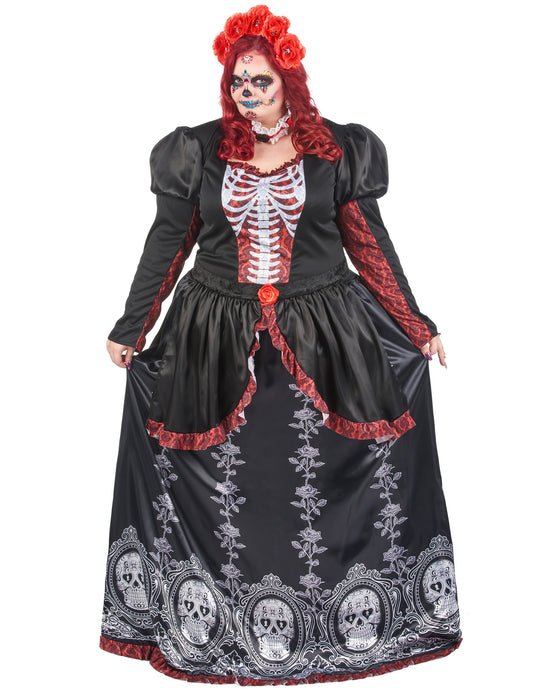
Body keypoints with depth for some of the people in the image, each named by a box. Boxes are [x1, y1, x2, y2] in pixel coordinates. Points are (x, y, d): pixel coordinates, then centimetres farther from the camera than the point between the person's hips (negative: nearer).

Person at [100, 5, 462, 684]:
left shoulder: (336, 151, 2)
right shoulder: (199, 151, 4)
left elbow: (370, 245, 6)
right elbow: (167, 244, 9)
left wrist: (417, 328, 6)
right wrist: (130, 329, 11)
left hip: (323, 337, 0)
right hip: (217, 343, 1)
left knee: (323, 474, 1)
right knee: (216, 482, 5)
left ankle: (329, 606, 20)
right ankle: (219, 618, 22)